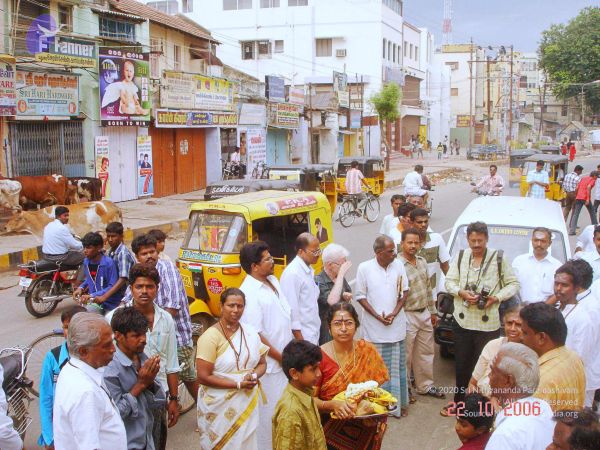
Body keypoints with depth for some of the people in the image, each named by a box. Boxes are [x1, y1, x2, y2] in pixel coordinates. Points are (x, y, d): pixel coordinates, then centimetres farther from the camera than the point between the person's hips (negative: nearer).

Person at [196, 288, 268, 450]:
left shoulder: (250, 333, 4)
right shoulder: (210, 336, -14)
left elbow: (262, 363, 12)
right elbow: (203, 377, -17)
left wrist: (254, 376, -10)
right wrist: (238, 384, -19)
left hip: (248, 404, 5)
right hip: (220, 407, -5)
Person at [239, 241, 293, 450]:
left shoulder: (272, 280, 6)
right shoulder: (249, 293, -22)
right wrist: (280, 358, -14)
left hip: (286, 359, 9)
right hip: (269, 366, -9)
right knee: (269, 413, 3)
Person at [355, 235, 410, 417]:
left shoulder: (398, 265, -1)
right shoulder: (364, 268, -9)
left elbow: (404, 292, 6)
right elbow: (360, 296, -4)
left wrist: (395, 313, -7)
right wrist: (377, 316, -12)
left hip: (396, 325, 3)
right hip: (374, 327, -3)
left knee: (398, 366, 11)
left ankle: (400, 403, 23)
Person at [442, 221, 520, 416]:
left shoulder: (499, 259, -3)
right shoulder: (460, 257, 6)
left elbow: (513, 284, 1)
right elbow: (449, 281, 8)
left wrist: (497, 297, -15)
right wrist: (462, 293, -12)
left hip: (488, 324, -3)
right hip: (462, 320, 3)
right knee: (462, 365, 13)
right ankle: (459, 402, 29)